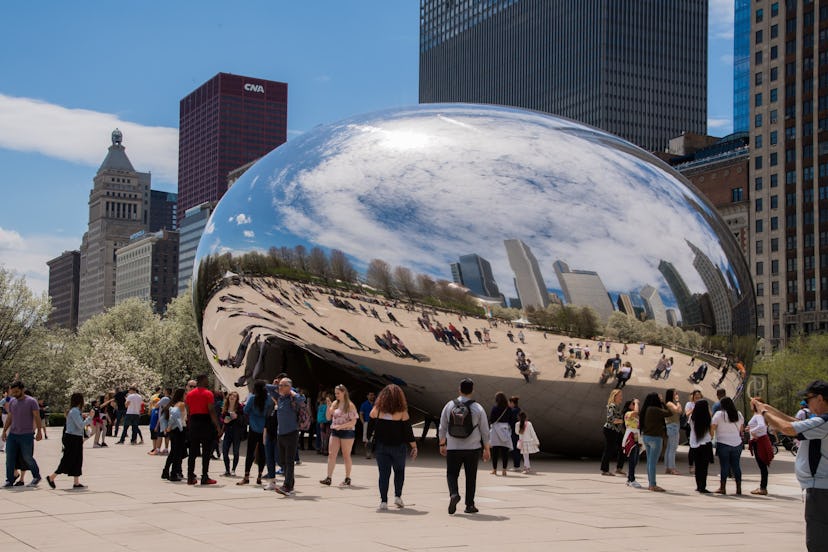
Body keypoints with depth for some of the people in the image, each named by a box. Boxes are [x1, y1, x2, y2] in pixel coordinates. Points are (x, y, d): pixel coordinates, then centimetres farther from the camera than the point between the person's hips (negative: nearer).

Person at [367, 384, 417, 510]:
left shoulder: (377, 409, -3)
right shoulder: (402, 412, -8)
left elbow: (370, 427, 2)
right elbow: (408, 431, -6)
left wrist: (369, 440, 14)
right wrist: (414, 446, 2)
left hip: (380, 446, 1)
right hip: (398, 447, -1)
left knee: (383, 473, 5)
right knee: (399, 471, 18)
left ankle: (383, 501, 0)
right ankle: (398, 496, 9)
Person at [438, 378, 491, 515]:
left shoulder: (449, 406, -1)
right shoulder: (478, 408, -4)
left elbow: (442, 428, 6)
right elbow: (485, 431, -1)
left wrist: (442, 444, 19)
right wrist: (486, 449, 9)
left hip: (453, 448, 0)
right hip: (472, 448, 0)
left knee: (452, 473, 10)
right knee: (471, 477, 11)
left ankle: (454, 494, -17)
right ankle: (469, 505, 13)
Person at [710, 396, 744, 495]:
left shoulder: (719, 414, -6)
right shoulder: (739, 415, 10)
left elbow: (712, 428, -10)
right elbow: (741, 429, 18)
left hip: (723, 443, -4)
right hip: (737, 443, 4)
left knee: (724, 466, 0)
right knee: (736, 465, 8)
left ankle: (722, 488, 3)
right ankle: (739, 488, 8)